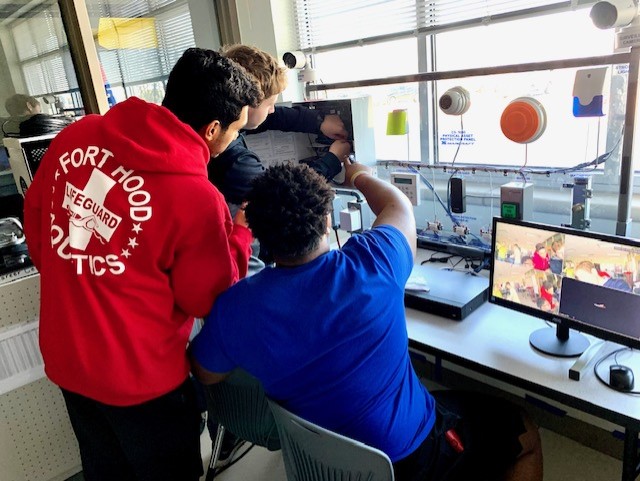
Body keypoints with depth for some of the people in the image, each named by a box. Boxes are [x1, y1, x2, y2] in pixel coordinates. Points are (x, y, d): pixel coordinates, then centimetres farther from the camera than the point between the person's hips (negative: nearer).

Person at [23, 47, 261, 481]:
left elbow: (35, 217, 7)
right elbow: (210, 300, -14)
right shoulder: (196, 197, -27)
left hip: (64, 356, 6)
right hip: (137, 376, -6)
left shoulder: (77, 136, -8)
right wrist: (241, 232, -2)